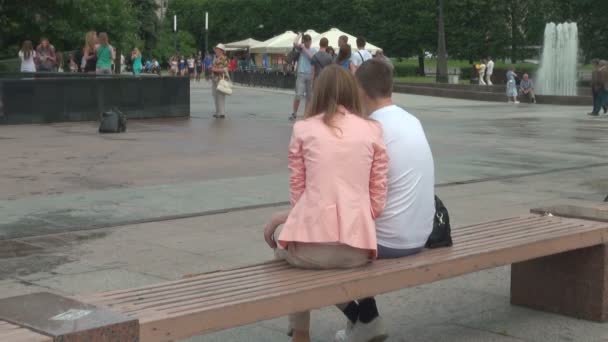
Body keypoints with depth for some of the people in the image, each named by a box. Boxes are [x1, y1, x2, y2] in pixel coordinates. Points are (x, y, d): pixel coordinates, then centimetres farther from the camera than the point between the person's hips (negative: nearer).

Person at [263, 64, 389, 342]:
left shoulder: (303, 129, 5)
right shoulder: (372, 130, 8)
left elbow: (297, 193, 5)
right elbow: (378, 199, 6)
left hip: (309, 245, -3)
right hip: (357, 248, 3)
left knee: (279, 234, 34)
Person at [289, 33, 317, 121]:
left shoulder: (314, 50, 9)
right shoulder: (300, 48, 5)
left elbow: (312, 58, -9)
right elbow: (295, 43, -16)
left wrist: (304, 48, -8)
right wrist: (300, 35, -1)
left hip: (310, 74, 3)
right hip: (301, 74, -3)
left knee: (309, 96, 6)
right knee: (298, 95, -11)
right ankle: (294, 113, 2)